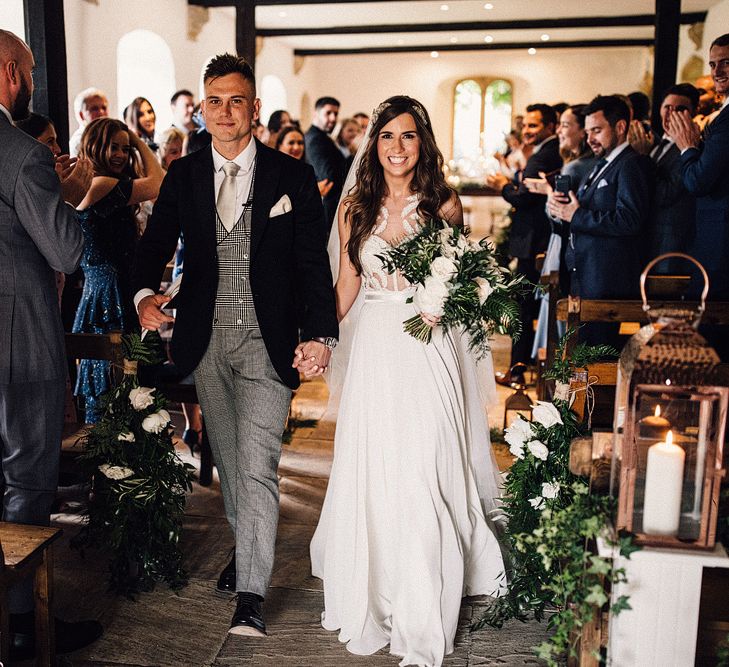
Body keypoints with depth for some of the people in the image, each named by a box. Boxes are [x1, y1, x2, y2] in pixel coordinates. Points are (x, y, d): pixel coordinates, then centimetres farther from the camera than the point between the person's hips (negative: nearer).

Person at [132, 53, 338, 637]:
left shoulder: (292, 176, -2)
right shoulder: (183, 175, 6)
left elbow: (314, 262, -6)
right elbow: (156, 243, 8)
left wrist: (320, 334, -18)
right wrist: (146, 293, -15)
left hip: (267, 343, -4)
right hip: (206, 341, 4)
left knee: (256, 464, -9)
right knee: (227, 458, 18)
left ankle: (251, 594, 1)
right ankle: (247, 547, 40)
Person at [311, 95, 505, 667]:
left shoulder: (444, 204, 2)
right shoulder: (355, 208, 7)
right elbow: (347, 285, 11)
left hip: (428, 349, -2)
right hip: (375, 347, 2)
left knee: (422, 474, -3)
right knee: (372, 473, 6)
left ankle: (423, 620, 11)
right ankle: (376, 593, 27)